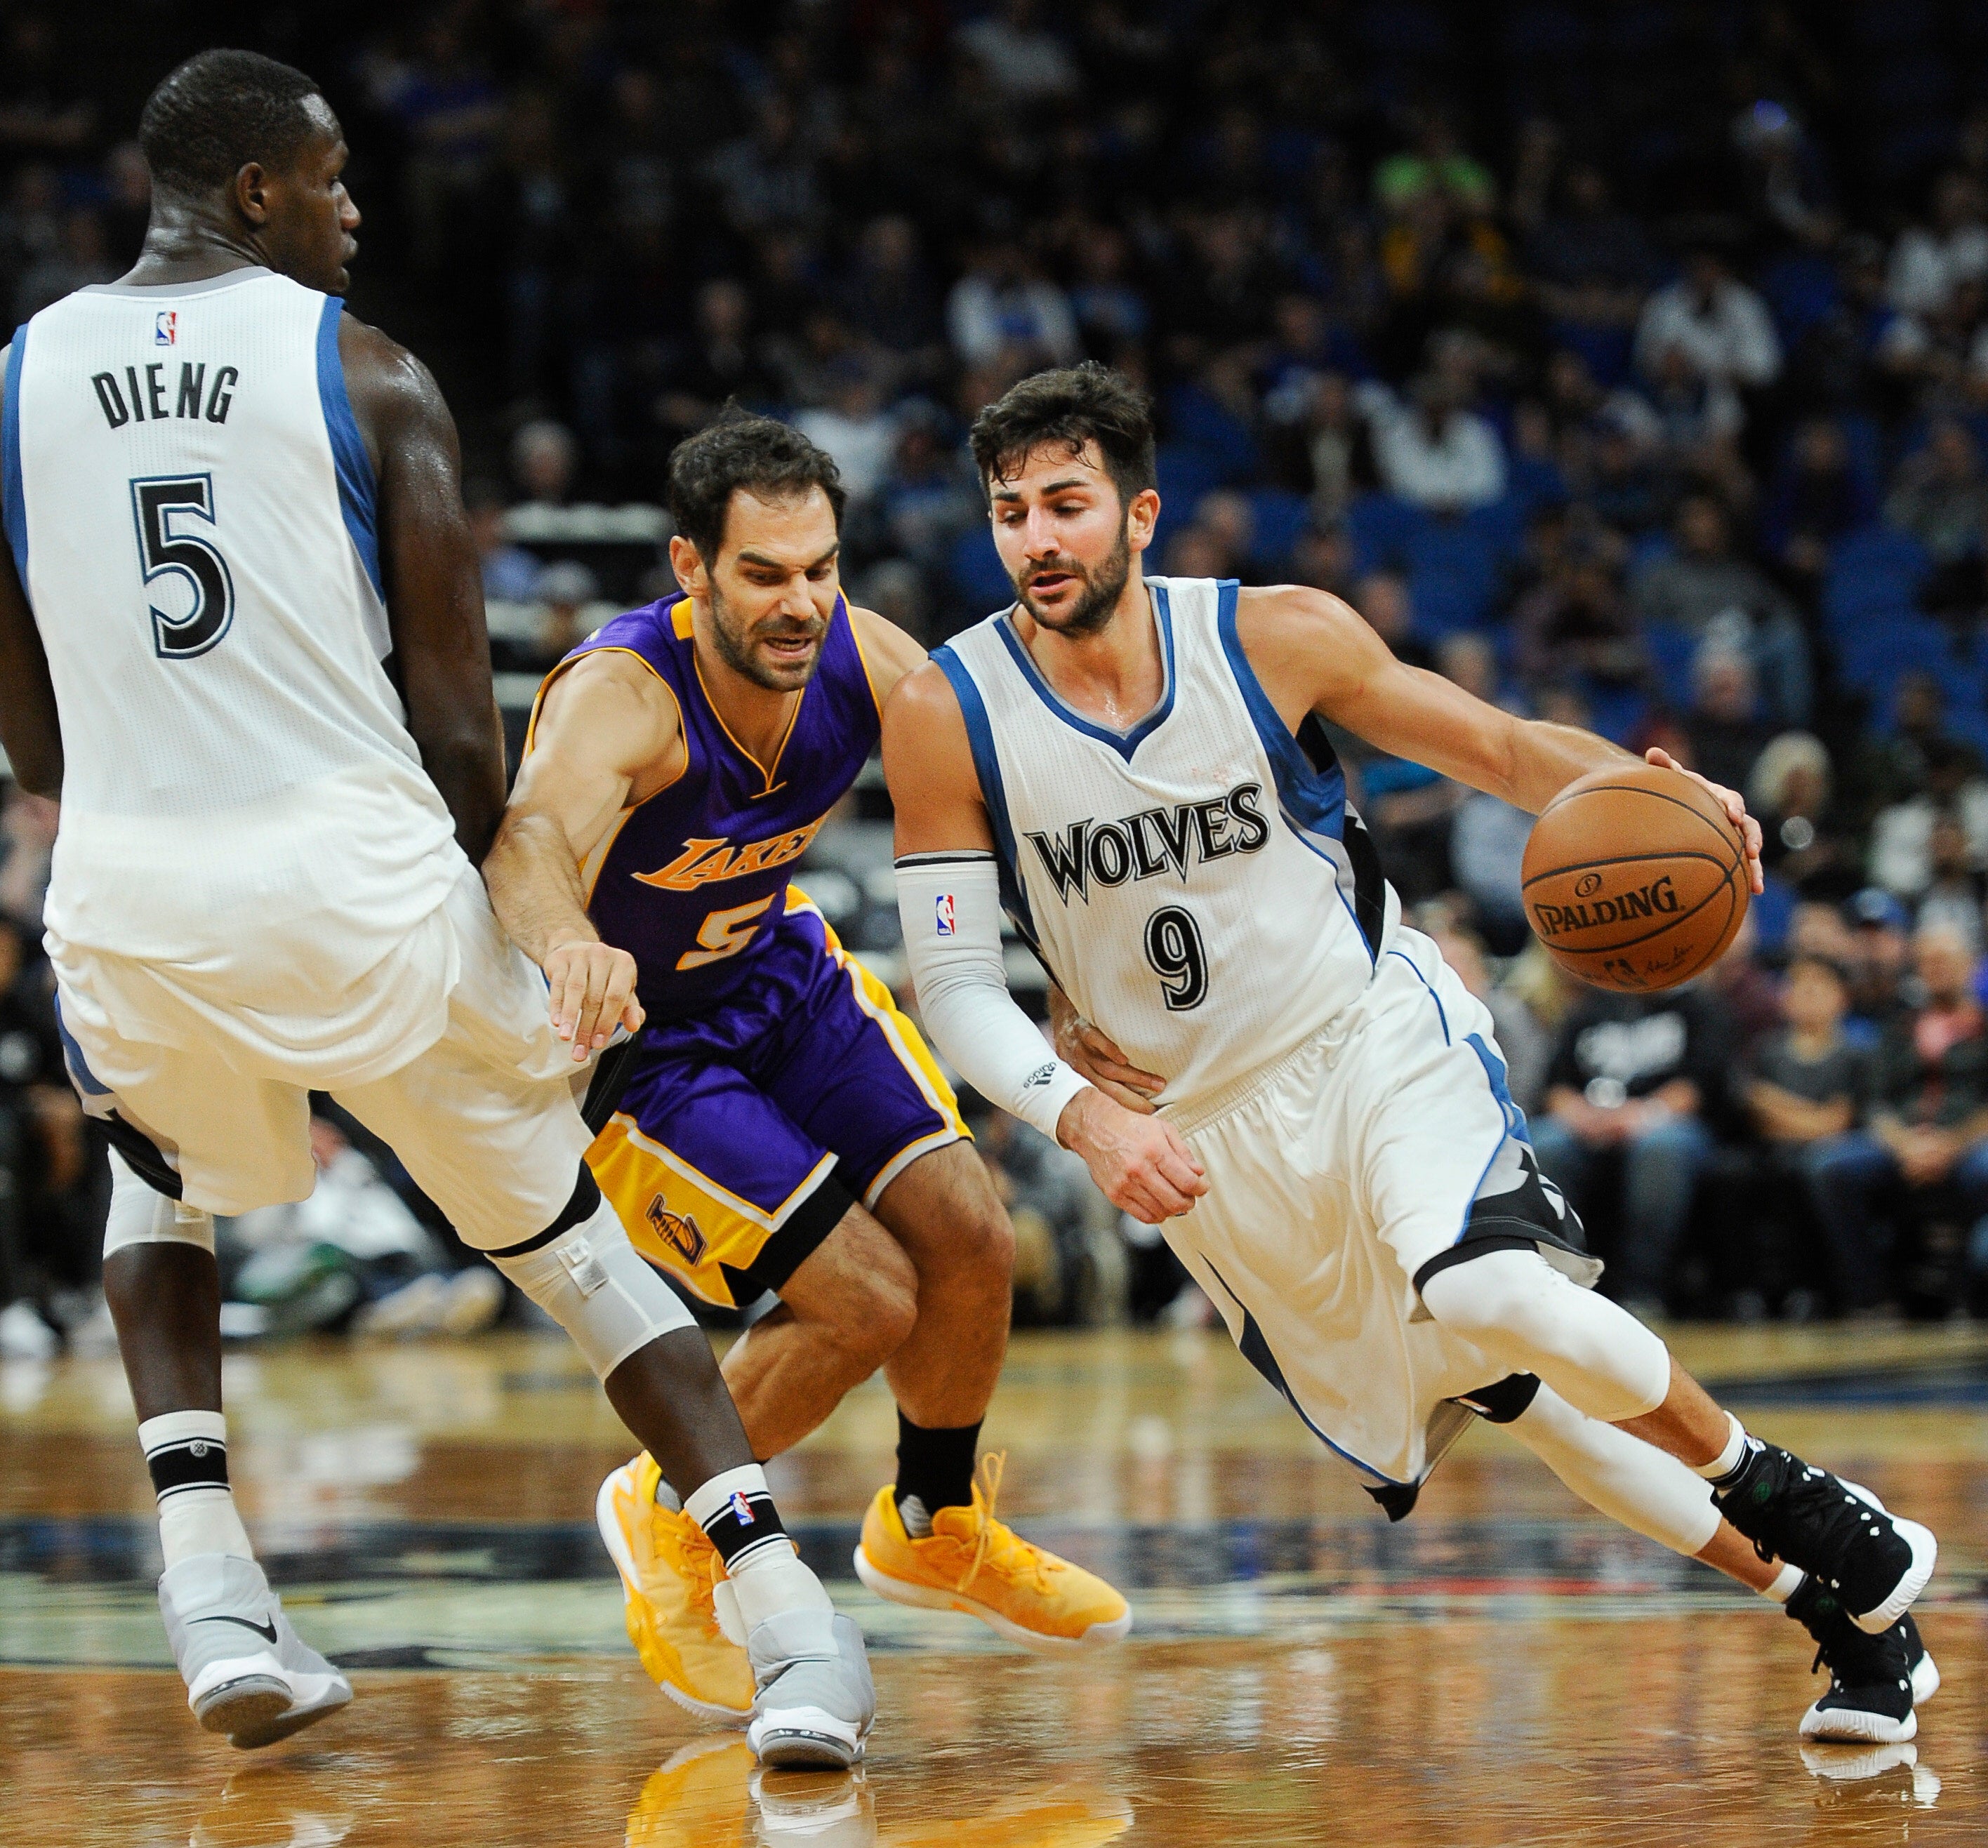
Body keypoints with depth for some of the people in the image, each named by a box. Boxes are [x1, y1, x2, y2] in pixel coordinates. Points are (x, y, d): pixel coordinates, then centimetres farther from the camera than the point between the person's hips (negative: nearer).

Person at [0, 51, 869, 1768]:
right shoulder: (366, 371, 0)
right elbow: (460, 731, -2)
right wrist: (478, 888, 17)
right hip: (368, 880, -2)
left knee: (159, 1176, 35)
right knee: (572, 1235, 18)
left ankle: (216, 1598, 17)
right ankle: (799, 1638, 7)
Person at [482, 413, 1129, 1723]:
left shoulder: (864, 661, -18)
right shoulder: (622, 697, -36)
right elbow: (530, 838, -56)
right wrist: (571, 944, -78)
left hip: (782, 973, 6)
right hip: (624, 1033, -6)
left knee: (970, 1238, -3)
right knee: (867, 1304, -14)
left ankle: (935, 1529, 26)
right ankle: (671, 1523, 14)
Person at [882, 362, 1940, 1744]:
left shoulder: (1277, 638, -13)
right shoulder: (948, 719, -12)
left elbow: (1498, 747, -2)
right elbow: (957, 984, -9)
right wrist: (1086, 1115, -27)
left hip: (1376, 1033, -2)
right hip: (1205, 1134, 2)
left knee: (1487, 1294, -31)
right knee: (1513, 1397, 5)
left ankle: (1793, 1501, -7)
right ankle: (1838, 1607, 20)